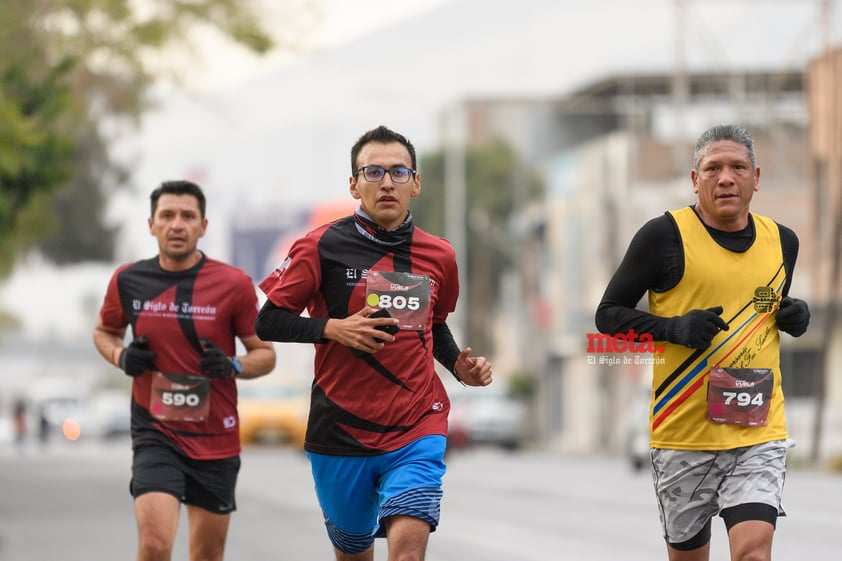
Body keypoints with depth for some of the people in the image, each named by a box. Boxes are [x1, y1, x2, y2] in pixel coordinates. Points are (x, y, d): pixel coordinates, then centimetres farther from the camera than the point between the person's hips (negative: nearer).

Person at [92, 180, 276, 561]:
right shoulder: (128, 280, -1)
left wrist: (233, 366, -20)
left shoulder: (233, 284, -6)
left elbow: (265, 354, 2)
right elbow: (104, 331, 18)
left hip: (216, 440, 1)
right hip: (155, 434, -1)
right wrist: (121, 357, -4)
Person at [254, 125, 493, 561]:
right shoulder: (322, 247, -5)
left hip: (417, 429, 1)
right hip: (342, 431, -1)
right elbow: (267, 323, -3)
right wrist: (333, 329, -17)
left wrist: (459, 365, 5)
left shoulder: (439, 256, 6)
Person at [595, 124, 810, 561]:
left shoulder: (782, 241, 8)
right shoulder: (664, 235, -6)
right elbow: (609, 314, -1)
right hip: (683, 431, -2)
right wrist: (674, 328, -17)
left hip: (759, 432, 2)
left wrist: (794, 317, 4)